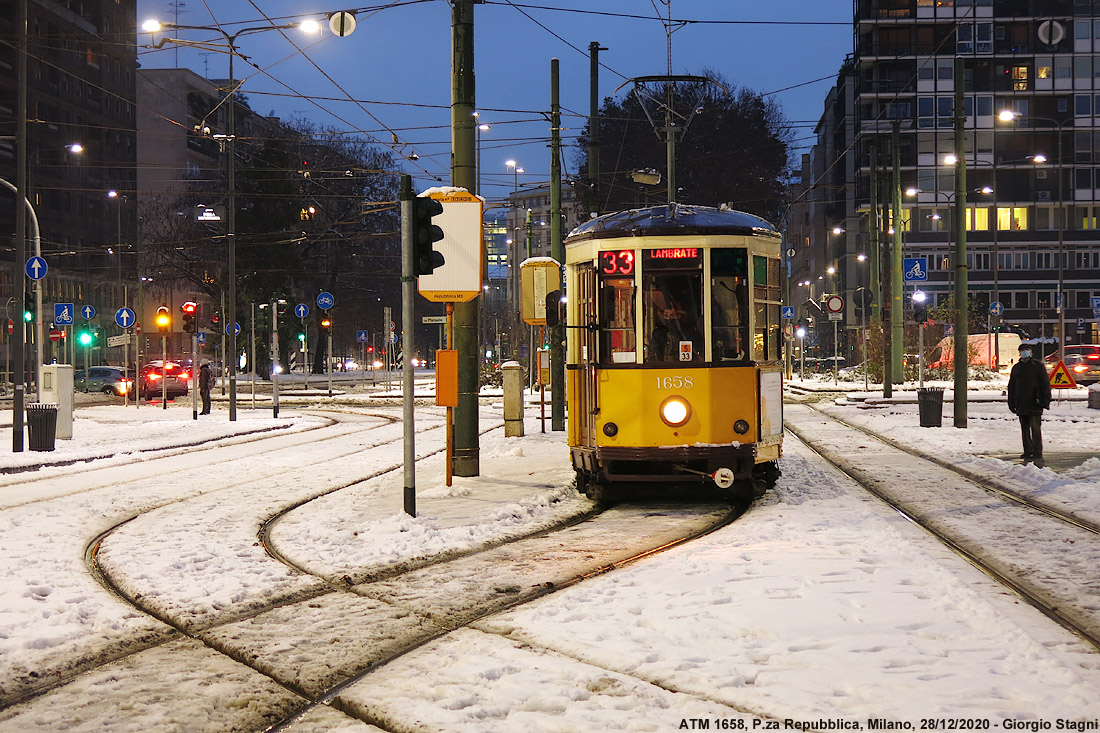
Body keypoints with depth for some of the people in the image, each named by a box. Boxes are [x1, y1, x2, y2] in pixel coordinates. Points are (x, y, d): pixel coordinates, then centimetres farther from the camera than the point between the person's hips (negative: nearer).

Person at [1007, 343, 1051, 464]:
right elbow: (1011, 387, 19)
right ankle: (1028, 455, 16)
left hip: (1035, 404, -5)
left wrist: (1045, 401, -8)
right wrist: (1011, 403, 13)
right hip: (1021, 405, 5)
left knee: (1035, 429, -10)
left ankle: (1038, 455, -8)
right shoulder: (1016, 368, 16)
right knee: (1025, 430, 8)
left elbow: (1045, 384, 0)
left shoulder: (1038, 366, 2)